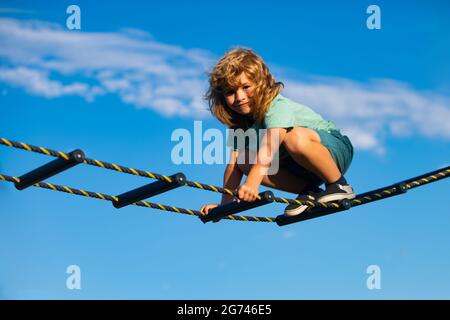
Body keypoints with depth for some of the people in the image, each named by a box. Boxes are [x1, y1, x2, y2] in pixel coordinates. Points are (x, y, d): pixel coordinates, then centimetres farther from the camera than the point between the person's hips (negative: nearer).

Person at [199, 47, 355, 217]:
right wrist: (225, 204, -16)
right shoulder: (240, 122, -2)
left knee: (295, 137, -39)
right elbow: (234, 163, -7)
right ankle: (308, 191, -5)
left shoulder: (277, 107, -25)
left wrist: (252, 182, -57)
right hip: (300, 166, 7)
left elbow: (270, 145, -43)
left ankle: (339, 185, -17)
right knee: (246, 159, -14)